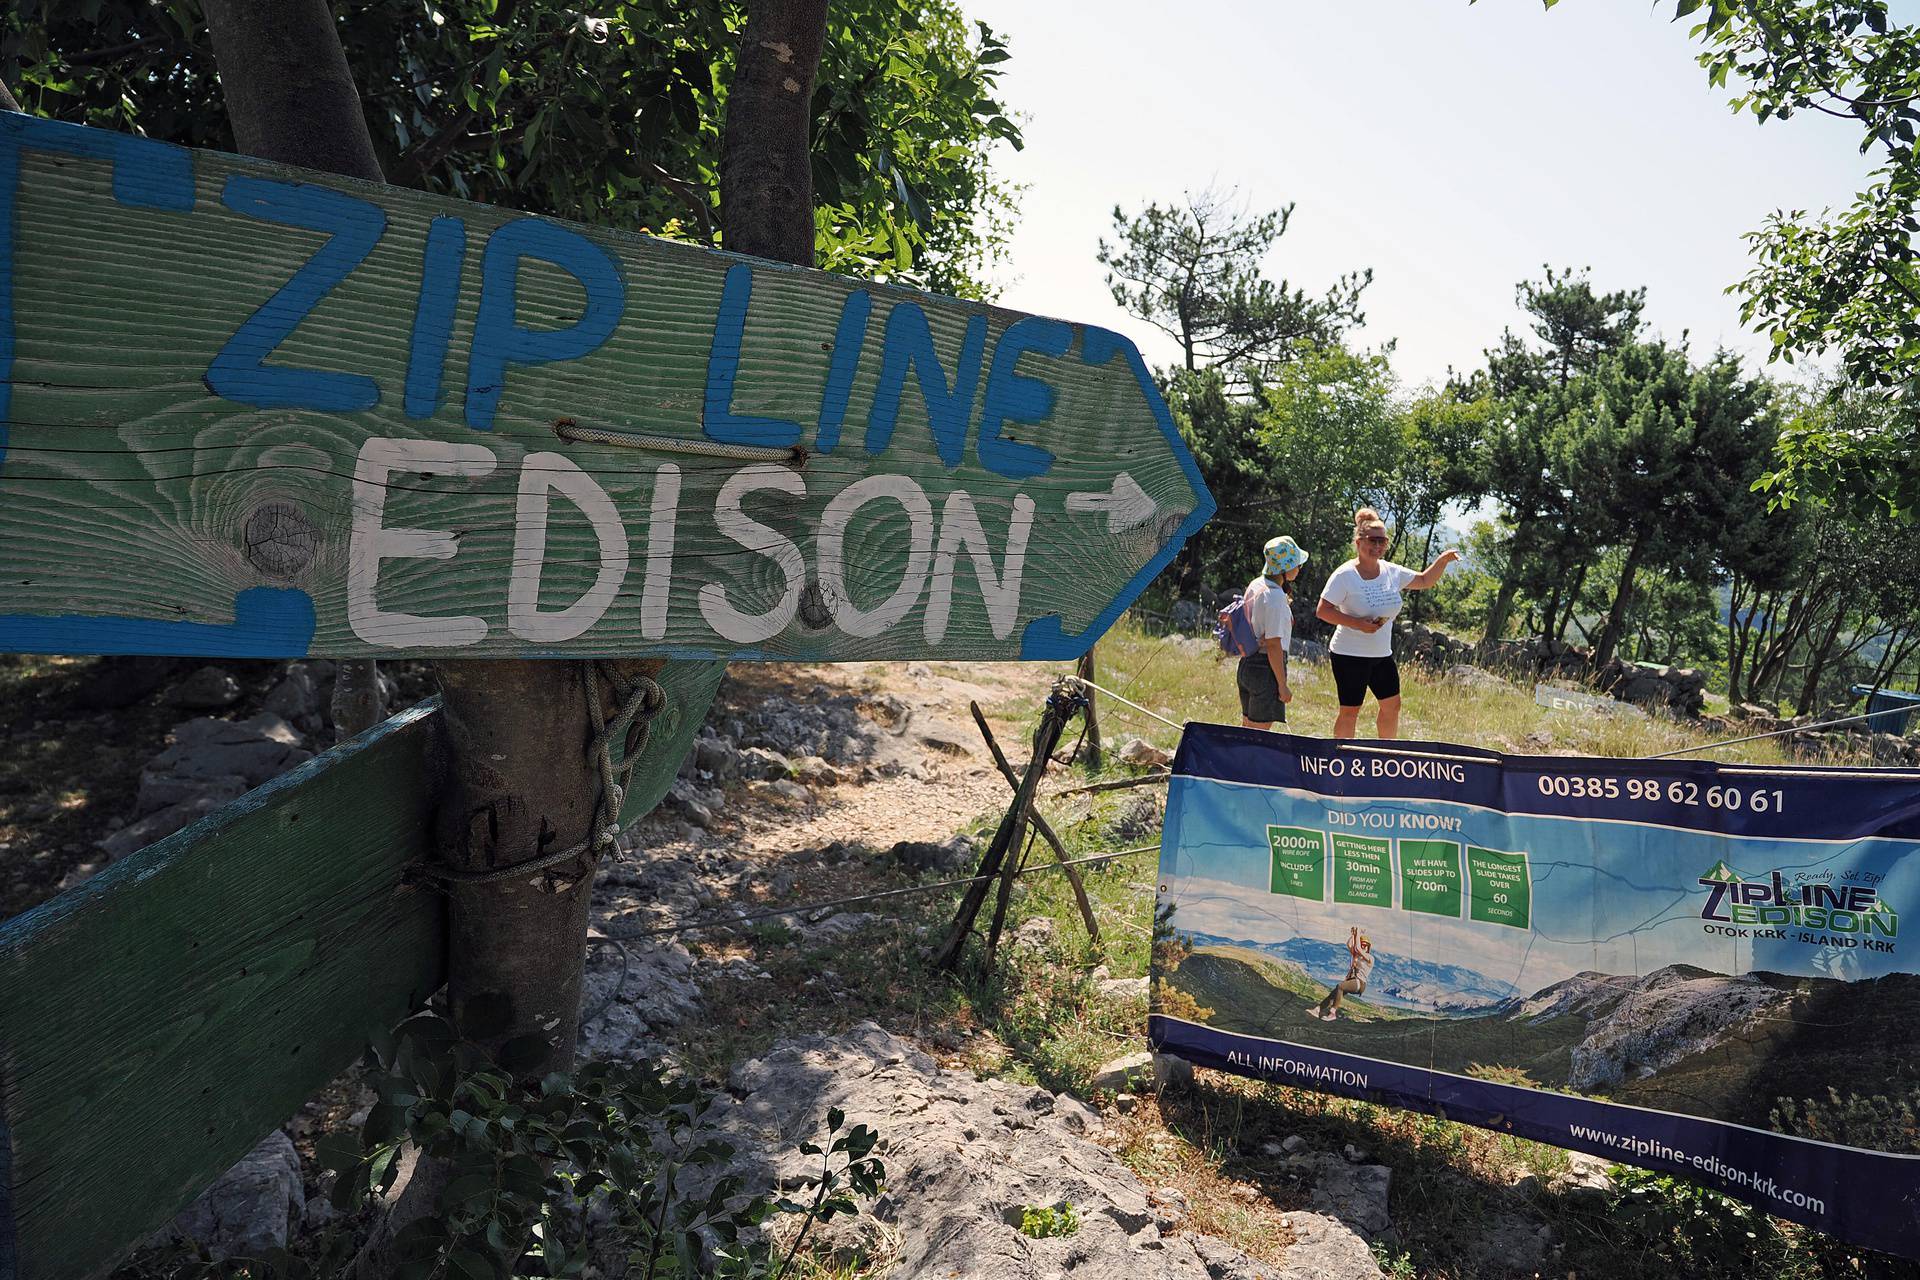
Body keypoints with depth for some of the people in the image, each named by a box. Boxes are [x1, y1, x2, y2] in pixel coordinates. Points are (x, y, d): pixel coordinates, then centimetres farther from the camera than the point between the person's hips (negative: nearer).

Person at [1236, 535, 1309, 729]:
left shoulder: (1255, 585, 8)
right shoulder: (1275, 597, -19)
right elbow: (1273, 644, -19)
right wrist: (1282, 685, -16)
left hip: (1247, 664, 9)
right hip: (1266, 669, -9)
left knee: (1248, 728, 16)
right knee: (1261, 730, -2)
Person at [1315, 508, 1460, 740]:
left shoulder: (1392, 572, 5)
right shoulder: (1344, 575, -15)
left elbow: (1424, 580, 20)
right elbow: (1322, 611, -17)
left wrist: (1443, 560, 3)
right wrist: (1358, 623, -25)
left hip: (1382, 655, 7)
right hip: (1350, 655, -7)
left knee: (1392, 705, 12)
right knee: (1350, 710, -1)